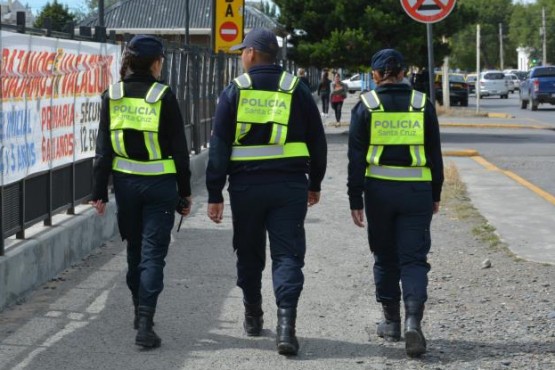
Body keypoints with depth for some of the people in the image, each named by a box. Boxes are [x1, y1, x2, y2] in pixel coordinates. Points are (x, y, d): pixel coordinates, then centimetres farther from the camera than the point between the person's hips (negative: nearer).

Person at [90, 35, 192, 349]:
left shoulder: (112, 96, 0)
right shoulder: (164, 96, -8)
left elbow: (104, 148, 1)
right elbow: (179, 148, -5)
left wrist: (99, 191, 5)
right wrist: (185, 192, 3)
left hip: (125, 181, 4)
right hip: (160, 184, -3)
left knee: (135, 250, 19)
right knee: (153, 253, -3)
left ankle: (140, 314, 32)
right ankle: (145, 323, -13)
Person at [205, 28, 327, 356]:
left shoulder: (234, 92, -1)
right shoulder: (297, 90, 3)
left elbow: (219, 146, -3)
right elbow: (317, 141, 8)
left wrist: (215, 194, 0)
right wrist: (315, 184, 20)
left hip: (246, 186, 0)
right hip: (290, 186, 0)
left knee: (249, 253, 16)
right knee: (287, 255, -1)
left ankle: (253, 317, 29)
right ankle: (286, 325, -16)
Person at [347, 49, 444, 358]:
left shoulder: (366, 106, 0)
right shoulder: (423, 104, 3)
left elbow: (356, 158, -2)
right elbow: (435, 154, 6)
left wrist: (355, 200, 2)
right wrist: (436, 194, 15)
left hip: (379, 190, 0)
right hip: (417, 192, 0)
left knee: (385, 257, 15)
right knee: (414, 259, 0)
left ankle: (392, 322, 23)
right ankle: (414, 321, -19)